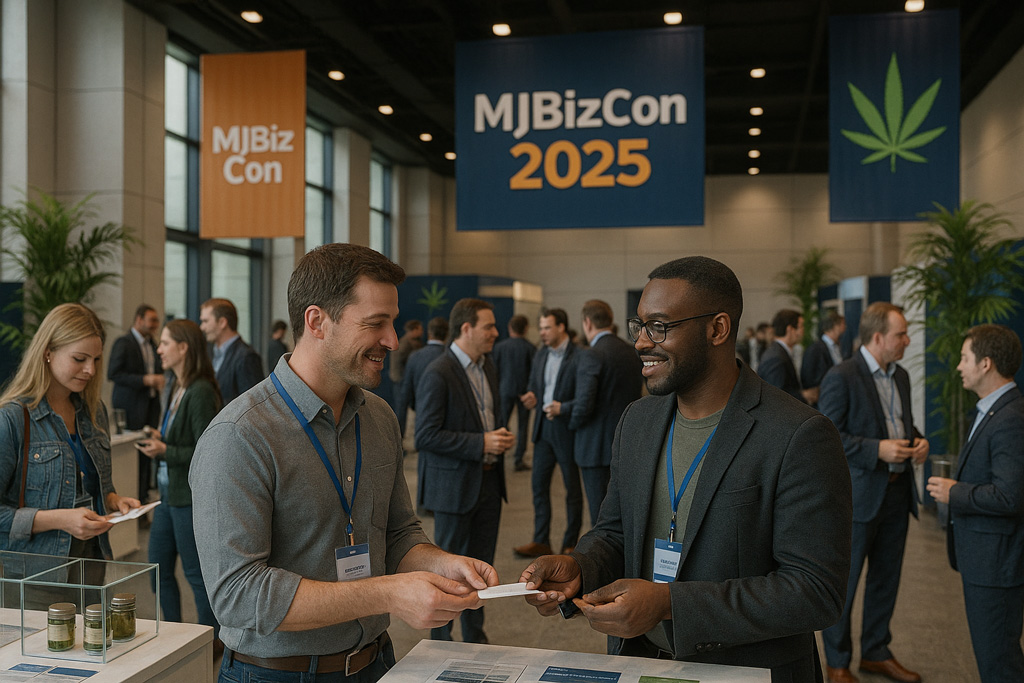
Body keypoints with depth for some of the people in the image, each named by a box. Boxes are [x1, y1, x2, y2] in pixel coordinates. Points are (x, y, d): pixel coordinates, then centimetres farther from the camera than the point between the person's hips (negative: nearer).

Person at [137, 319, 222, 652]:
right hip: (169, 491, 9)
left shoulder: (200, 392, -19)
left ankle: (211, 640, 20)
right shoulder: (173, 389, 9)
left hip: (191, 496, -9)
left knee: (196, 572, 3)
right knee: (158, 565, 16)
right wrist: (157, 441, 2)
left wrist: (165, 451, -20)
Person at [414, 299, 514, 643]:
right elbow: (426, 435, -20)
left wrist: (501, 436, 1)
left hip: (488, 481, 8)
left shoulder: (488, 367, 10)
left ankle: (475, 636, 29)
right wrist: (481, 443, -21)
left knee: (481, 563, 15)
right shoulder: (438, 373, -16)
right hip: (455, 485, -8)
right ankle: (440, 641, 21)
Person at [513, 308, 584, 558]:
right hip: (544, 427, 7)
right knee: (538, 484, 9)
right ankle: (541, 542, 19)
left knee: (572, 488, 8)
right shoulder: (541, 355, 9)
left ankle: (570, 544, 20)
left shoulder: (579, 357, -14)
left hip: (567, 430, -7)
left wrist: (563, 408, -24)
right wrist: (531, 397, -2)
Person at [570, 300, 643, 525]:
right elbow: (637, 394, 12)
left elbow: (585, 404, -22)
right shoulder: (633, 352, 6)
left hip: (596, 445, -7)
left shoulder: (591, 355, -17)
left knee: (599, 509, 2)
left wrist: (572, 424, -3)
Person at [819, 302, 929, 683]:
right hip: (858, 495, -8)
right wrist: (877, 450, -23)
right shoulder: (841, 377, -15)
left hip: (897, 493, 8)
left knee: (886, 579, 18)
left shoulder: (901, 377, 11)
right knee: (844, 582, 4)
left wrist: (918, 441, 0)